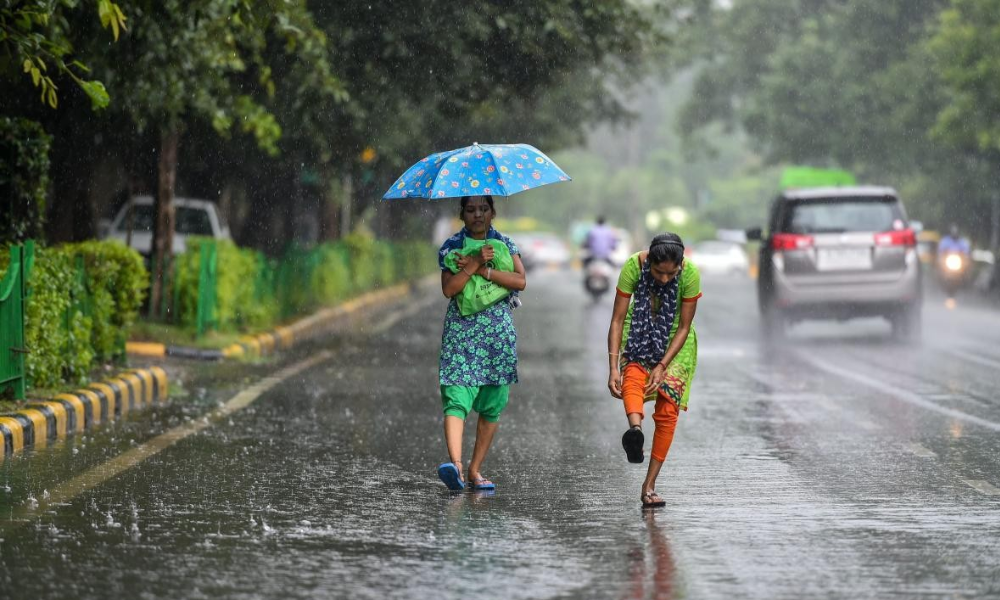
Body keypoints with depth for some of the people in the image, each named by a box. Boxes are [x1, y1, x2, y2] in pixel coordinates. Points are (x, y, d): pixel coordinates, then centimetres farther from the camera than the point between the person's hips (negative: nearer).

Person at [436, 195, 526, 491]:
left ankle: (475, 470, 10)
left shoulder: (504, 244, 9)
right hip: (460, 331, -2)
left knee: (492, 406, 3)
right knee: (456, 400, -18)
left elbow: (520, 280, -7)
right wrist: (475, 263, -16)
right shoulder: (451, 246, 5)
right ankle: (456, 465, -33)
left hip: (498, 332, 2)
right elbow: (449, 288, -8)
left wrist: (482, 269, -12)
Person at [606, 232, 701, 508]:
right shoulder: (634, 266, -26)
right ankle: (635, 429, -61)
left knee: (668, 411, -8)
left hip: (674, 339, 0)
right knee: (632, 378, -32)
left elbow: (684, 327, -17)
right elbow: (617, 320, -22)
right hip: (639, 333, 0)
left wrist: (662, 366, -24)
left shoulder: (690, 273, -26)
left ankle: (649, 486, -3)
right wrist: (613, 368, -28)